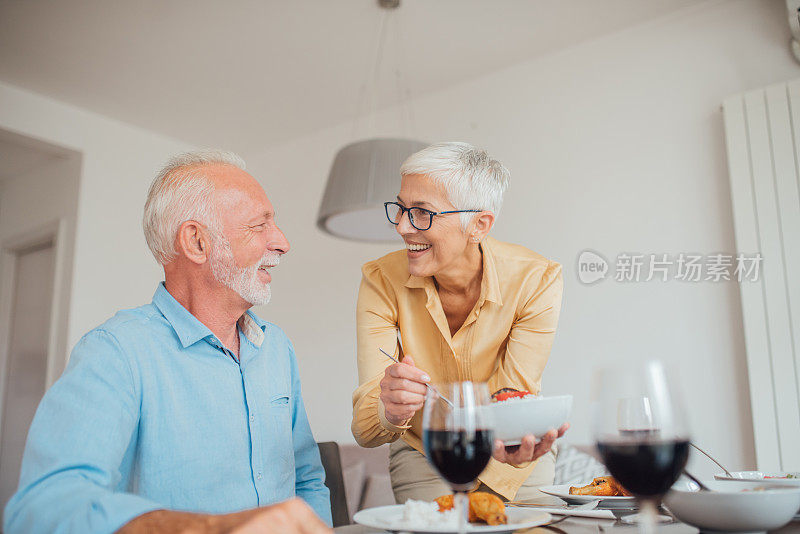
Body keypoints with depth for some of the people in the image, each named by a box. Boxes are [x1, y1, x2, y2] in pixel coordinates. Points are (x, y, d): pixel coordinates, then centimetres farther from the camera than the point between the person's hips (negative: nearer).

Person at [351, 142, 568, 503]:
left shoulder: (536, 280, -20)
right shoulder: (382, 281, -18)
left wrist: (515, 447, -46)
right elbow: (364, 426, -23)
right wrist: (389, 413, -46)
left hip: (509, 462, 0)